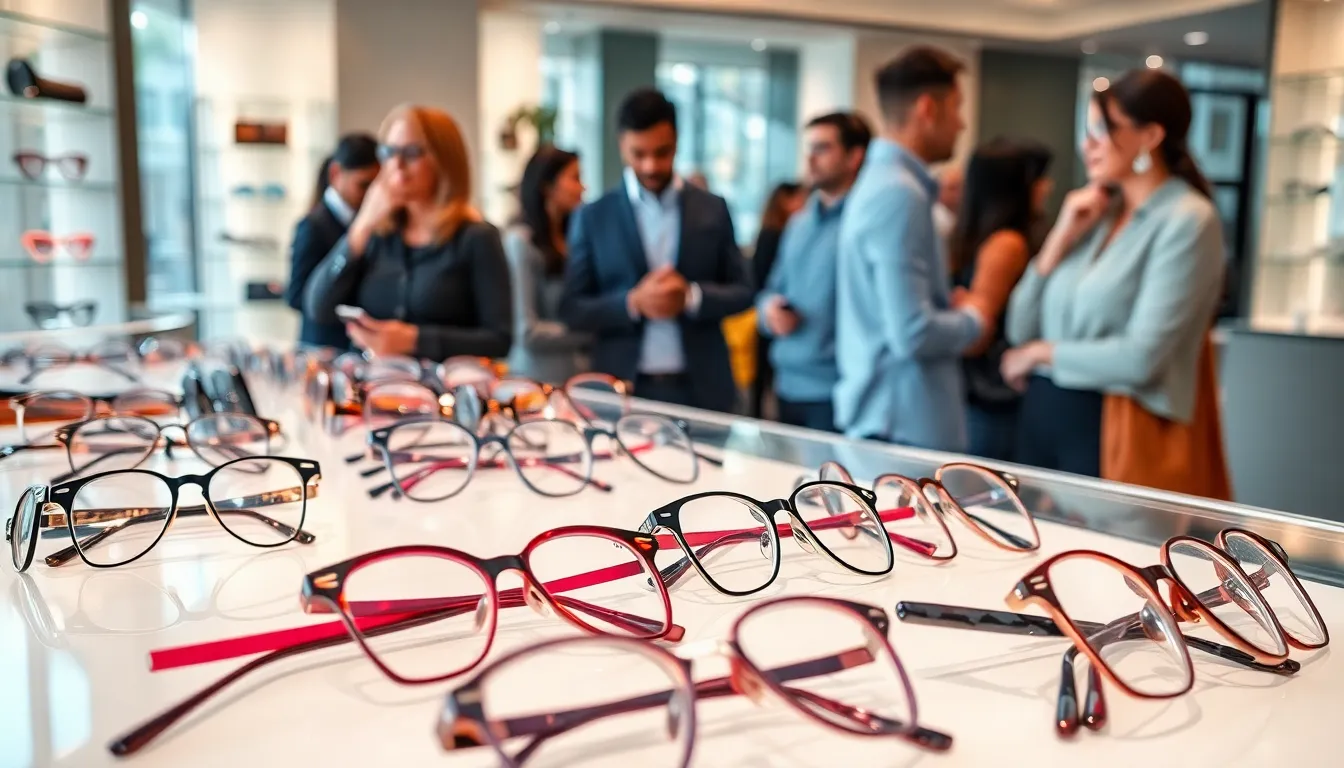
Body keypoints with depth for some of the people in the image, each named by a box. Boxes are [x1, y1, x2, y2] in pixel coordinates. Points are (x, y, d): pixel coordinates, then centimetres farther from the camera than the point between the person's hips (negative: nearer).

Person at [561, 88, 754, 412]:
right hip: (623, 390, -1)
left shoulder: (713, 210, 5)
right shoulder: (592, 217, 2)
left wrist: (692, 296, -13)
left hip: (702, 389, 1)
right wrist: (633, 302, -16)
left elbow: (742, 291, 6)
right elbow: (572, 309, 1)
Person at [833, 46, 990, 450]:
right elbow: (912, 334, -25)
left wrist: (957, 310, 6)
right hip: (906, 426, -10)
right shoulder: (899, 193, -19)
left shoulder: (883, 180, 11)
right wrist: (974, 318, -7)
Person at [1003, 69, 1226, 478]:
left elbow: (1141, 358, -18)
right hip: (1041, 415, 6)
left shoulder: (1187, 221, -9)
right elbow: (1021, 330, 8)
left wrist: (1042, 353, -4)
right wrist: (1060, 240, -2)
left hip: (1111, 428, -6)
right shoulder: (1098, 213, 10)